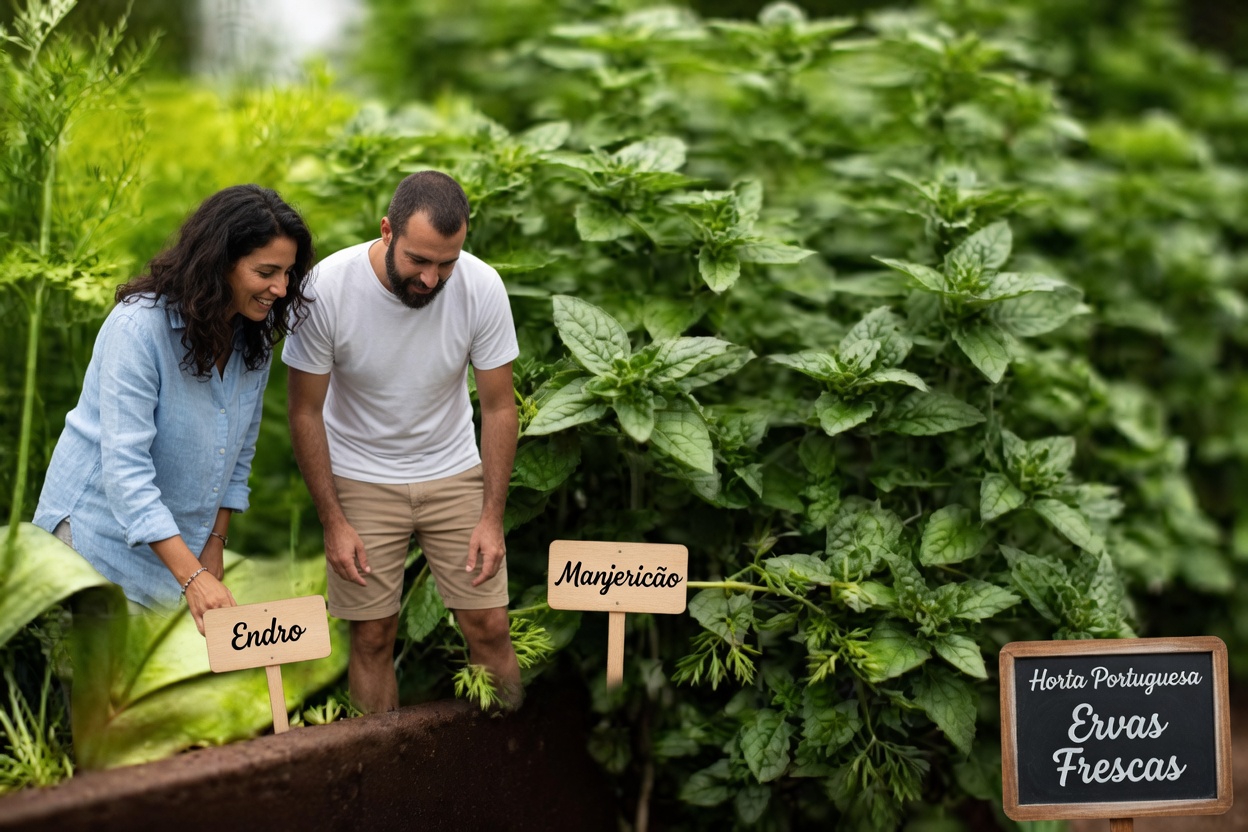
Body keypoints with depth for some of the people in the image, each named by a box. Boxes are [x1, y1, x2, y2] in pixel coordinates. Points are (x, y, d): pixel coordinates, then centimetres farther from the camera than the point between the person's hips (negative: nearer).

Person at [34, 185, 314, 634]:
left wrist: (215, 541, 6)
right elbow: (125, 467, -28)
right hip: (103, 528, -6)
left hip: (181, 537, 6)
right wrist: (192, 577, -33)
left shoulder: (256, 335, 0)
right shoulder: (138, 327, -23)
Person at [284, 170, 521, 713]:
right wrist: (333, 521, -11)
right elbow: (306, 412, -11)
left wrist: (492, 516, -9)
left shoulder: (482, 288, -18)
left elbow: (498, 406, -7)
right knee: (373, 636, 0)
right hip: (362, 479, -1)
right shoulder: (327, 288, -22)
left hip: (454, 472, 1)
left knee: (489, 626, -1)